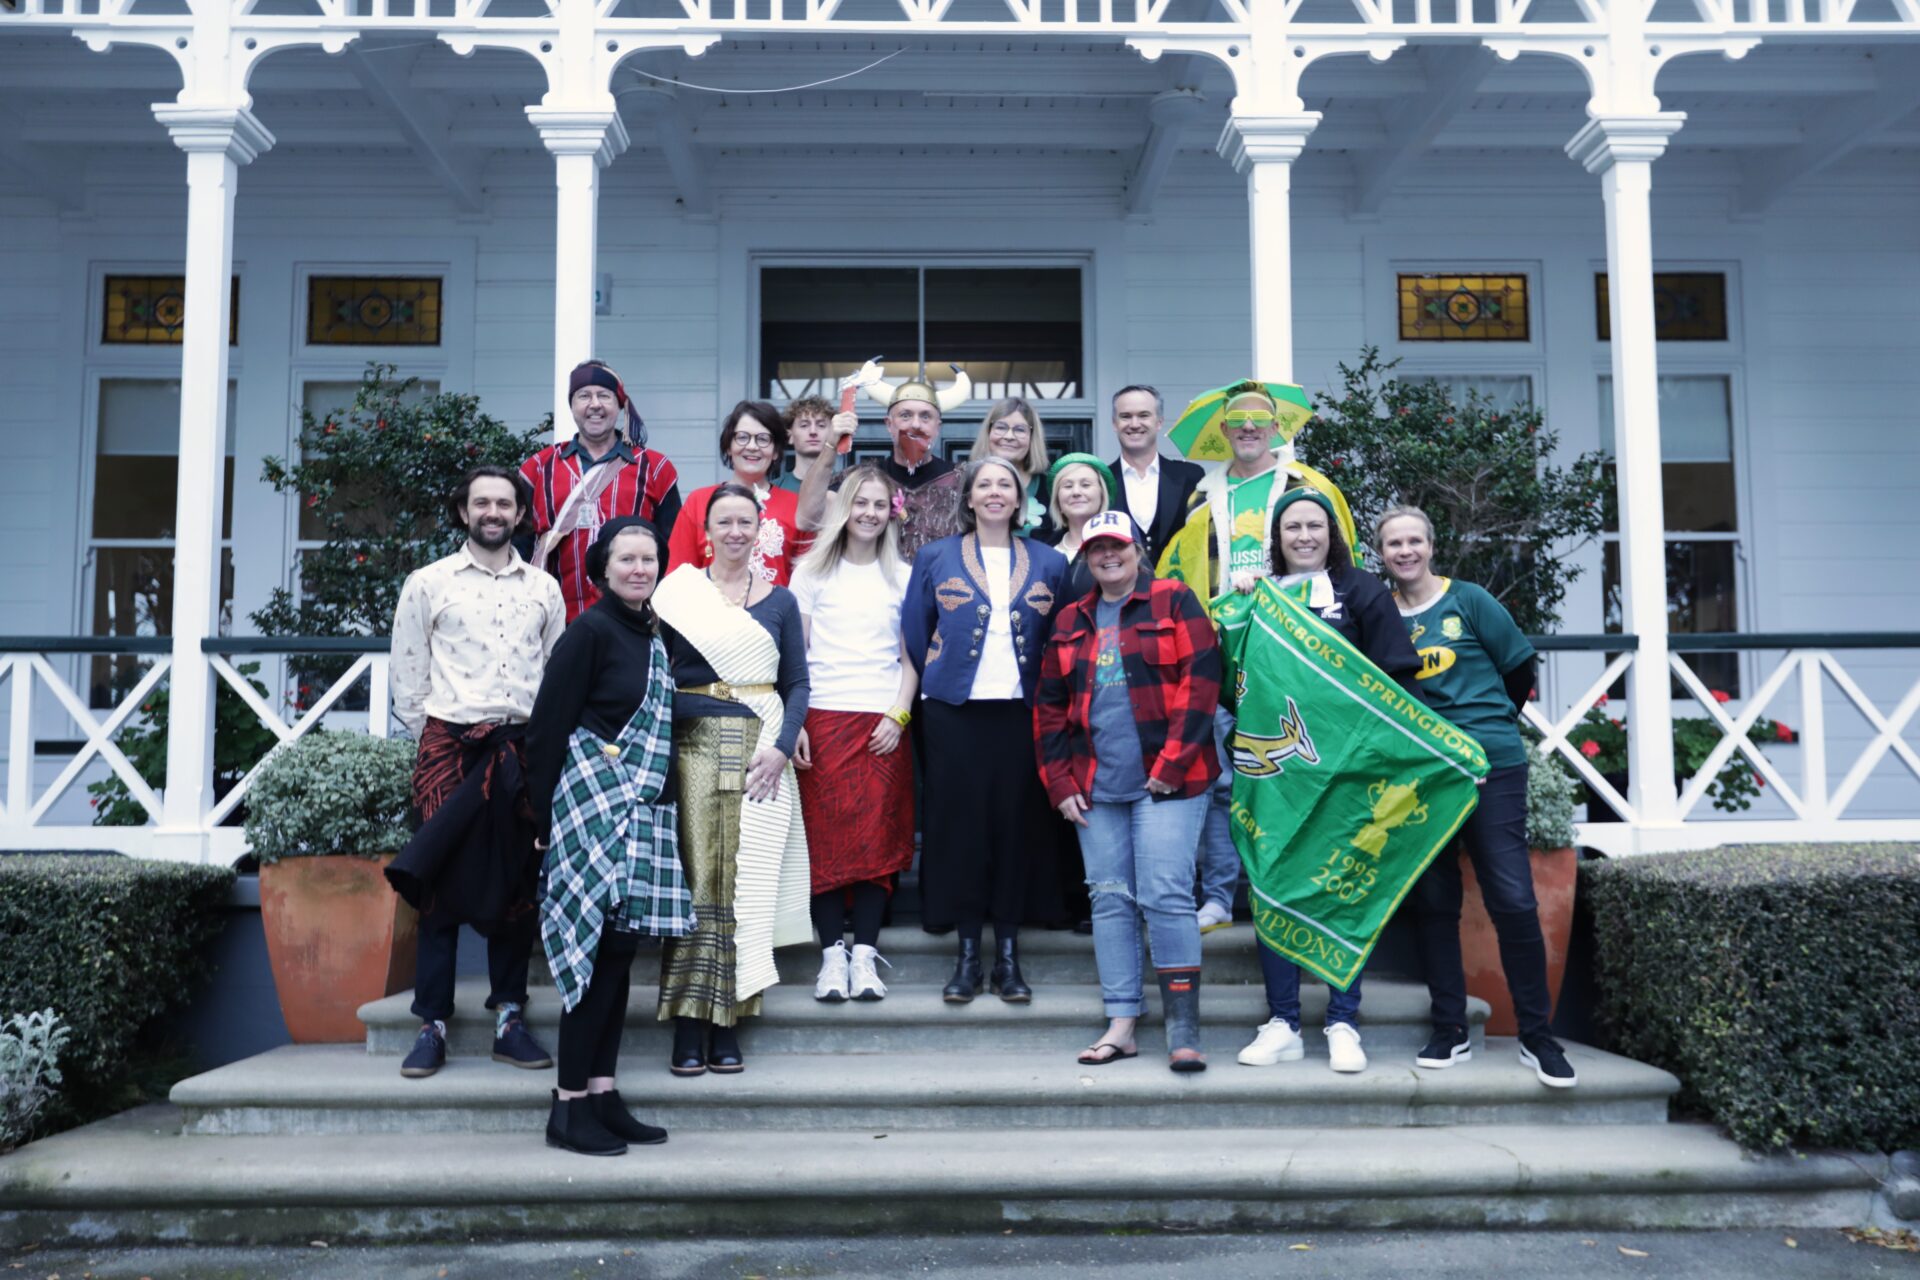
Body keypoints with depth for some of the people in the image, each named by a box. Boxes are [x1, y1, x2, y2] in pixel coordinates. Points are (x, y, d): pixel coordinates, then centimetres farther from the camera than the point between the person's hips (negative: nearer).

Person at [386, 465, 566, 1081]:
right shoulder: (427, 584, 6)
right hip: (450, 745, -2)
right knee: (444, 886, -2)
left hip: (522, 748, 2)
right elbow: (407, 676, 7)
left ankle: (509, 1018, 12)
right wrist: (430, 740, 4)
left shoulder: (545, 589, 12)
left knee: (516, 885, 4)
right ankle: (432, 1025, 5)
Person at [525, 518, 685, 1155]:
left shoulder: (653, 637, 15)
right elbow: (548, 726, -9)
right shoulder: (591, 631, -7)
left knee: (620, 950, 8)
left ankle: (602, 1093, 15)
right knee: (604, 947, -8)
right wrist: (545, 815, -12)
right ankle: (569, 1105, 0)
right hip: (596, 799, -8)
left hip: (643, 806, 8)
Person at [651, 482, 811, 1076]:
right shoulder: (677, 592, 6)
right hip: (694, 747, -1)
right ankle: (688, 1023, 2)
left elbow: (797, 683, 9)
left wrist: (782, 746, -7)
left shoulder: (780, 600, 10)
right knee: (693, 877, -4)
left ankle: (728, 1021, 8)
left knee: (748, 880, 1)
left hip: (761, 750, 1)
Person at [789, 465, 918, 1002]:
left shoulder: (903, 577, 10)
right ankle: (832, 952, 3)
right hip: (824, 717, -1)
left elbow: (910, 658, 10)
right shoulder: (814, 572, 8)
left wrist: (898, 717, -3)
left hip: (883, 723, 1)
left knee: (878, 836, -1)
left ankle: (864, 952, 4)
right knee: (826, 836, -2)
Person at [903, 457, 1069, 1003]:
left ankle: (1008, 956, 11)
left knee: (1017, 823, 1)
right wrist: (933, 687, 6)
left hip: (1023, 711, 1)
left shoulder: (1050, 563, 9)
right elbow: (915, 635, 9)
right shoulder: (935, 558, 7)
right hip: (955, 711, 0)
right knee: (960, 822, 1)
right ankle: (968, 954, 10)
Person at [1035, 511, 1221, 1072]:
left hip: (1166, 782, -5)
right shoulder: (1070, 621, 15)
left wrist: (1172, 765, -11)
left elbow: (1201, 681, -7)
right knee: (1110, 899, 6)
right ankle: (1120, 1026, 12)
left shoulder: (1173, 601, 1)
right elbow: (1049, 705, 16)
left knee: (1165, 896, -8)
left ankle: (1183, 1029, -1)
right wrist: (1059, 782, 7)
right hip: (1096, 788, 5)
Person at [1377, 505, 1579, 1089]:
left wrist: (1486, 727, 10)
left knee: (1513, 899, -6)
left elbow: (1519, 670, 6)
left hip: (1491, 766, -2)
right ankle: (1450, 1032, 19)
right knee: (1433, 902, 7)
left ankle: (1537, 1036, 6)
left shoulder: (1468, 601, 1)